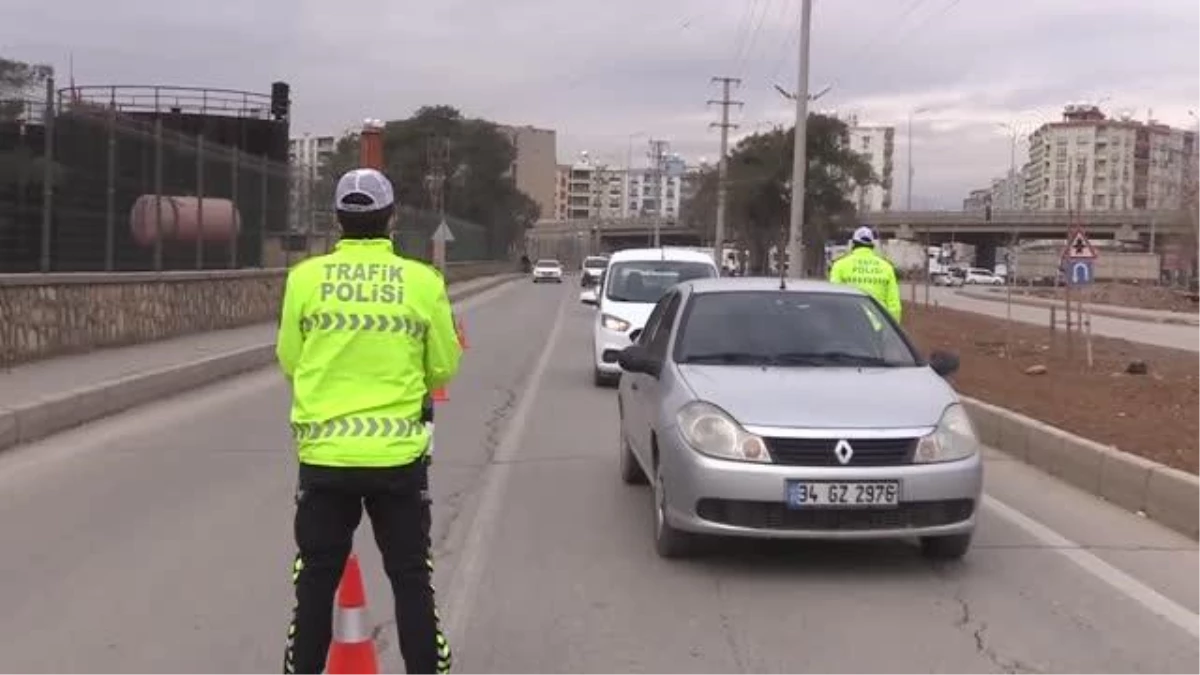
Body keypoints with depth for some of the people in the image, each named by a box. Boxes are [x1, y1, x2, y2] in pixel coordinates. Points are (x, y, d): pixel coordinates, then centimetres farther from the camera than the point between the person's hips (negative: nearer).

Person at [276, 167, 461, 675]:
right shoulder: (423, 281, -5)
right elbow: (443, 369, 3)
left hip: (324, 453, 1)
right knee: (411, 579, 11)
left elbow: (289, 361, 6)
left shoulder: (305, 277, -3)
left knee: (316, 579, 13)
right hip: (398, 453, -1)